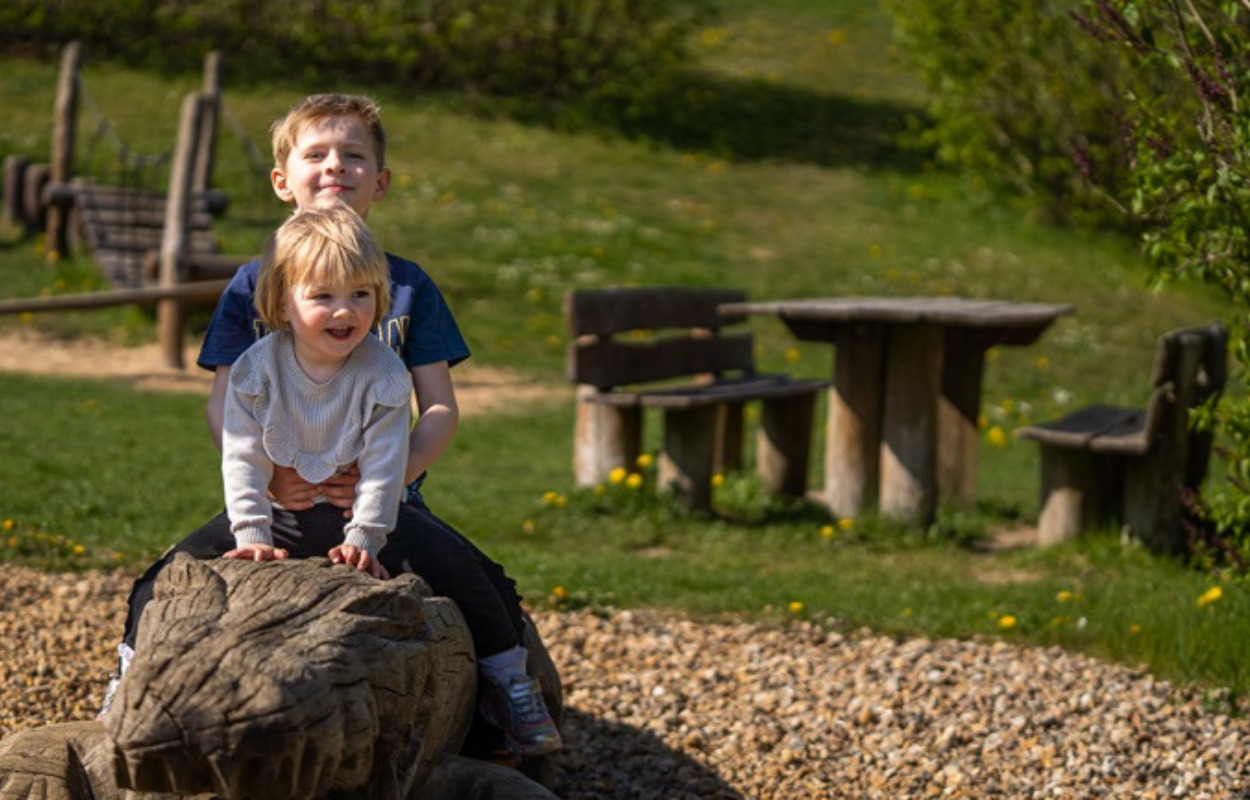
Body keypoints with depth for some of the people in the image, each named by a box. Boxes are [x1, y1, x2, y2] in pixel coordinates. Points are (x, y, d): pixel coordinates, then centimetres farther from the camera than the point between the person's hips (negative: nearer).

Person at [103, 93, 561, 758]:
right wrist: (264, 472, -15)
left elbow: (441, 408, 4)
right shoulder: (253, 285, 7)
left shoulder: (408, 286, 7)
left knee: (462, 570, -25)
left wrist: (394, 473, -14)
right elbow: (223, 405, 4)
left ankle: (511, 684, 2)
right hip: (277, 494, 0)